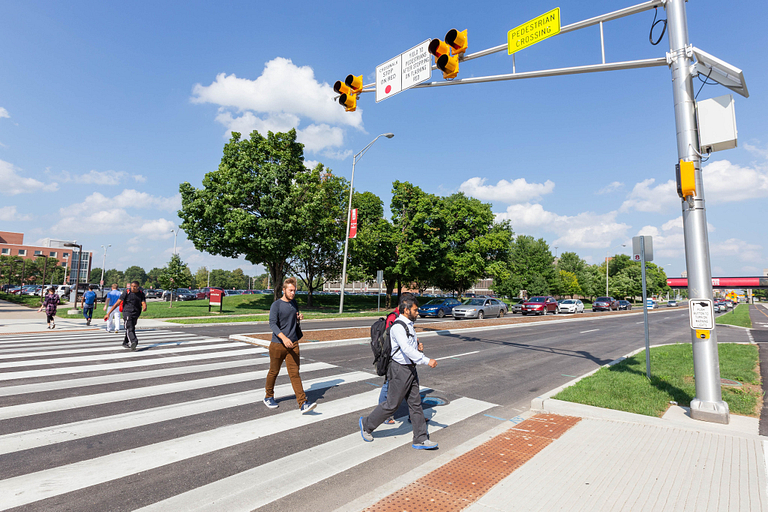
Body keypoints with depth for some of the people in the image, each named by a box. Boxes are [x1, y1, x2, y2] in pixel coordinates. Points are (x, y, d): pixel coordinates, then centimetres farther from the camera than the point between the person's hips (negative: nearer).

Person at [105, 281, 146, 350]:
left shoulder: (141, 294, 1)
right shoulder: (126, 292, -9)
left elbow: (144, 303, -8)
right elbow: (117, 303, -8)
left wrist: (144, 308, -34)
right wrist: (108, 314, -11)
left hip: (136, 313, 4)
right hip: (127, 312, -4)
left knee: (132, 329, 13)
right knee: (129, 328, -19)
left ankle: (125, 342, 32)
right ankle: (134, 342, -38)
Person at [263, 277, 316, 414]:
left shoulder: (294, 303, 11)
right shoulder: (276, 305, -8)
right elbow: (272, 323, -18)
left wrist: (299, 318, 2)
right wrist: (283, 338, -32)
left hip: (293, 344, 4)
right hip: (278, 344, -4)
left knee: (294, 373, -1)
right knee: (274, 372, 12)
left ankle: (303, 404, -7)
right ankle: (268, 396, 35)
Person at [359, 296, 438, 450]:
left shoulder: (409, 325, 11)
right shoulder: (398, 327, -20)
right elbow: (407, 349, -31)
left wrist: (416, 343, 10)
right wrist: (427, 361, -34)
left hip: (411, 369, 9)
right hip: (400, 369, -9)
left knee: (415, 404, 11)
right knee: (392, 404, 2)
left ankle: (420, 439, 19)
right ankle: (366, 424, 23)